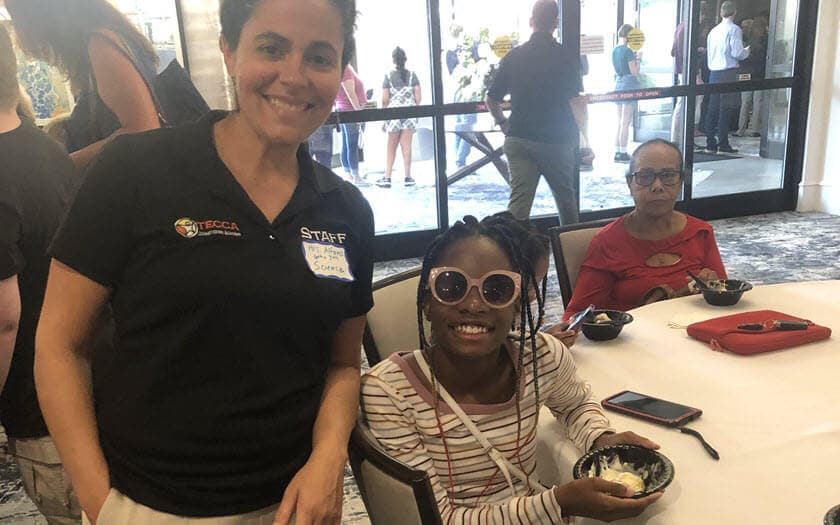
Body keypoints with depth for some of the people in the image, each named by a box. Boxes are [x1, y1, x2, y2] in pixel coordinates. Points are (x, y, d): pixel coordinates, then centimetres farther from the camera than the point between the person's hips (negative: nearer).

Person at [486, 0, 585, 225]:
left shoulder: (513, 56, 3)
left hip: (518, 139, 2)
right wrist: (580, 131, 2)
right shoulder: (567, 57, -6)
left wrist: (503, 124, 22)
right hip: (558, 140, -1)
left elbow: (491, 100, 6)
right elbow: (577, 102, -12)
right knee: (566, 198, 17)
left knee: (519, 199, 0)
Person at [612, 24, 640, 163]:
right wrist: (638, 60, 3)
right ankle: (623, 153, 0)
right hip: (629, 84, -7)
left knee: (620, 122, 12)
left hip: (618, 83, 7)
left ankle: (617, 153, 13)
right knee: (626, 122, -3)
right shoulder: (628, 51, -13)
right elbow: (634, 71, -12)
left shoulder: (614, 50, 9)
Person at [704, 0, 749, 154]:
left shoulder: (713, 30, 12)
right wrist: (746, 51, 7)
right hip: (728, 72, -6)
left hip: (714, 72, 6)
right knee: (726, 109, -4)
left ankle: (710, 143, 9)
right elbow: (737, 53, -12)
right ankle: (723, 144, -5)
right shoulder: (734, 29, -7)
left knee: (713, 108, 7)